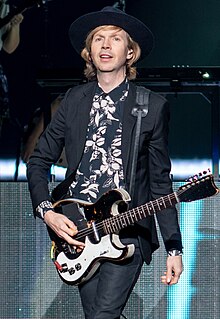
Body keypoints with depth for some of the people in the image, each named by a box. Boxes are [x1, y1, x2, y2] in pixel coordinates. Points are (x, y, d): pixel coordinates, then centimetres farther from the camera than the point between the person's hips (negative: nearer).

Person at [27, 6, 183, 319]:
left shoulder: (153, 106, 1)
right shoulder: (74, 99, 9)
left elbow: (161, 181, 2)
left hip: (127, 234, -4)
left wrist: (174, 248, -1)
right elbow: (39, 160, 12)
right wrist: (47, 212, -4)